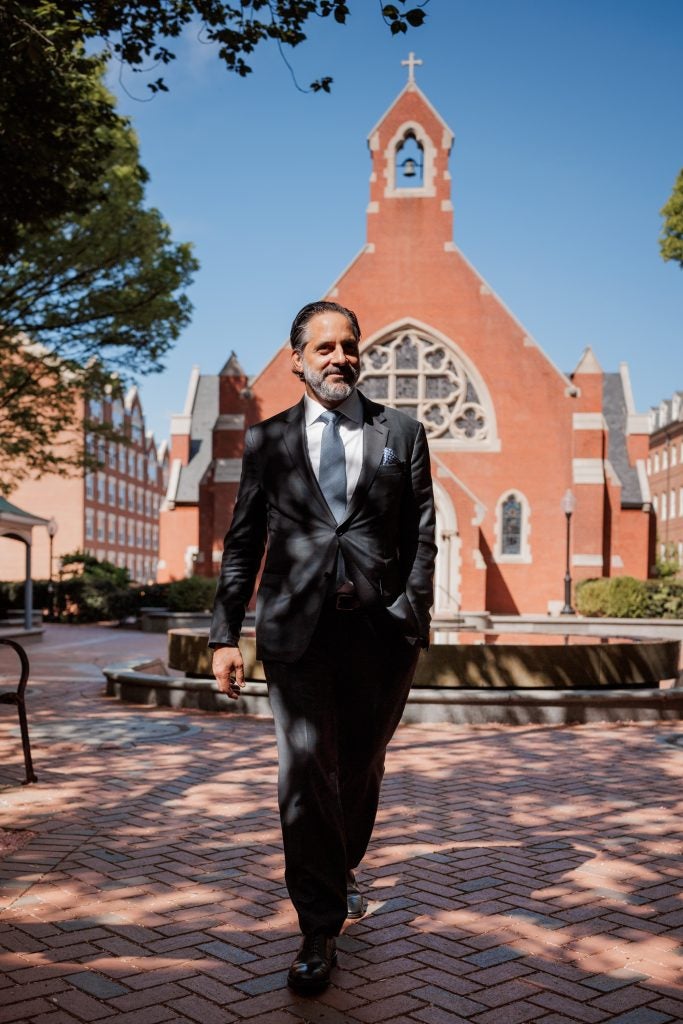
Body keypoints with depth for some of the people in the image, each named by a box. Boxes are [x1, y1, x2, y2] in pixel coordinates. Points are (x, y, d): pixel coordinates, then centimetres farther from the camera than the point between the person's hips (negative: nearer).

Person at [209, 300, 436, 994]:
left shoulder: (402, 433, 10)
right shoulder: (267, 441, 10)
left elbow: (421, 534, 6)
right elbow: (242, 543, 8)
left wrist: (412, 614, -6)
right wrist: (224, 634, 1)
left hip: (380, 625, 1)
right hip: (297, 626, -1)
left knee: (361, 767, 14)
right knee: (306, 774, -3)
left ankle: (343, 867, 41)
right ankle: (320, 928, 9)